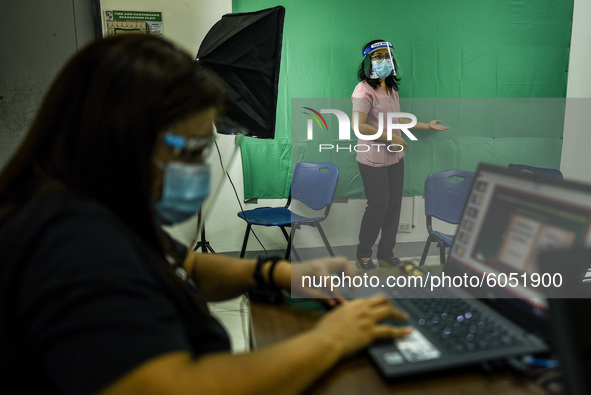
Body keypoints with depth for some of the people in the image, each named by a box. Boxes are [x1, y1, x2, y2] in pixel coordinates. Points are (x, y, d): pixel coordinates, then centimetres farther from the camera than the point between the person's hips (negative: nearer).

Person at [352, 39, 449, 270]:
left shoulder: (391, 89, 12)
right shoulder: (364, 90, -15)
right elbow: (358, 125, -24)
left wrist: (426, 125, 19)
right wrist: (390, 137, -21)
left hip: (395, 157, 8)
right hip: (373, 160, -8)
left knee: (394, 204, 10)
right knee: (378, 206, -2)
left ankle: (386, 254, 26)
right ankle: (363, 254, 18)